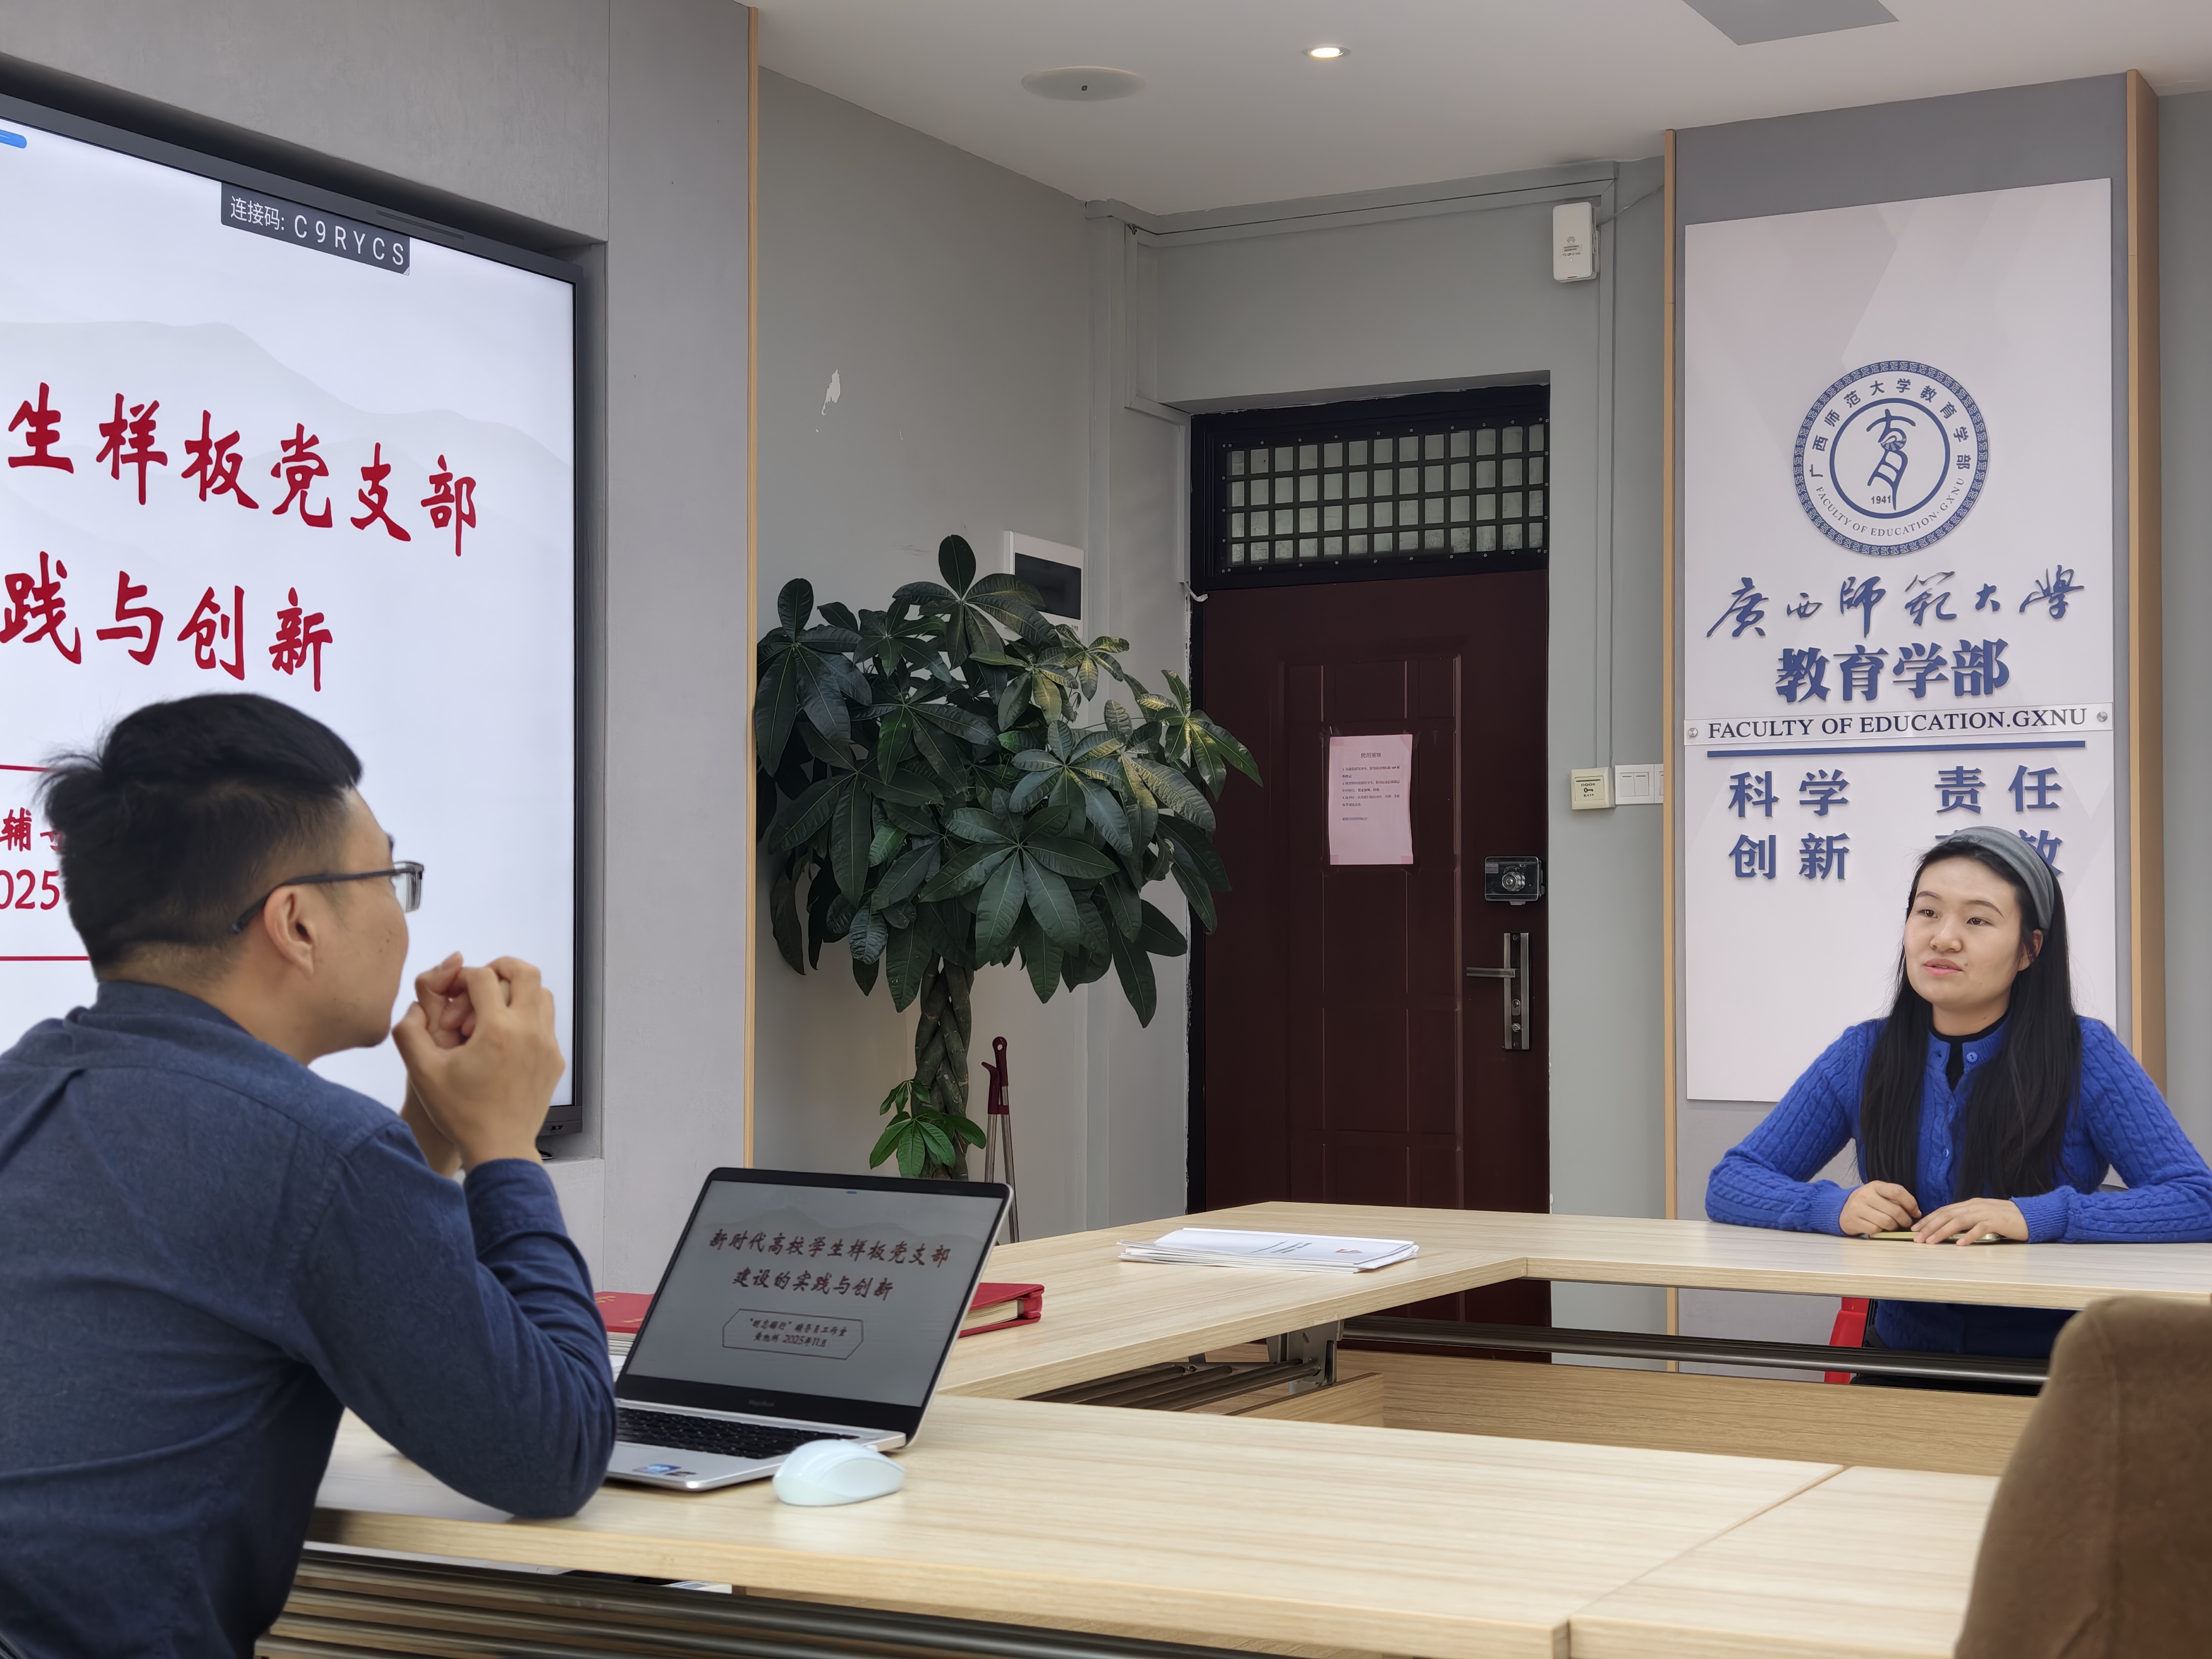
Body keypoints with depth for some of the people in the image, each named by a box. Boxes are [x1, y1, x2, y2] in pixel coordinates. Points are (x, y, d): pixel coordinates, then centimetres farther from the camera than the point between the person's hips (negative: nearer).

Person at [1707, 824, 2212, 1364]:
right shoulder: (1864, 1056, 6)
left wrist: (2037, 1216, -22)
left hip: (2050, 1367, -1)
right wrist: (1835, 1206, -13)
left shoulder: (2084, 1054, -2)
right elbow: (1729, 1186, 8)